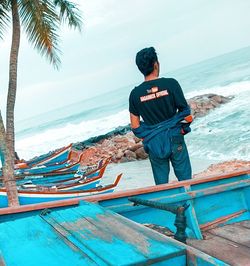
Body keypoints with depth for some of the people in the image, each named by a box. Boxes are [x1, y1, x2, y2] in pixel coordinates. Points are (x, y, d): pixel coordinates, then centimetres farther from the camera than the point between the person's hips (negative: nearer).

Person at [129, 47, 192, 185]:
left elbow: (135, 126, 0)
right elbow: (187, 115, -8)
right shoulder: (170, 84, -13)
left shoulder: (135, 93, -6)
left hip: (153, 144, 2)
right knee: (185, 179, 12)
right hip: (175, 141, -2)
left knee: (161, 182, 15)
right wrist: (182, 129, 9)